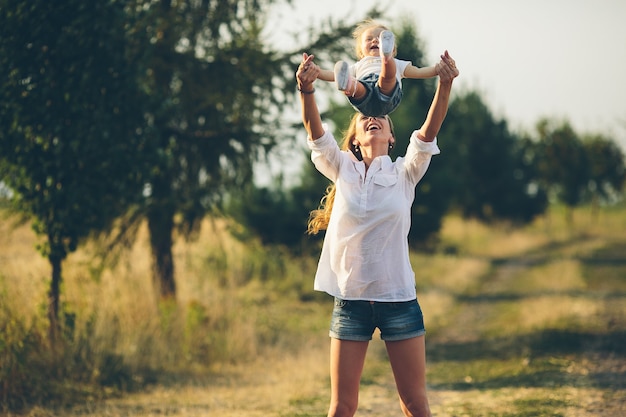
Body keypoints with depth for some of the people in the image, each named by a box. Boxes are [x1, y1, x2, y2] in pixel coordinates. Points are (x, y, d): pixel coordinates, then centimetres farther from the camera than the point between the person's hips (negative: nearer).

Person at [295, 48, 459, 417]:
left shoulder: (405, 173, 4)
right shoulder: (341, 170, 6)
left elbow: (430, 130, -11)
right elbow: (316, 132, -9)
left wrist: (445, 85, -27)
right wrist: (307, 91, -28)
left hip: (399, 299, -1)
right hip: (351, 300, 1)